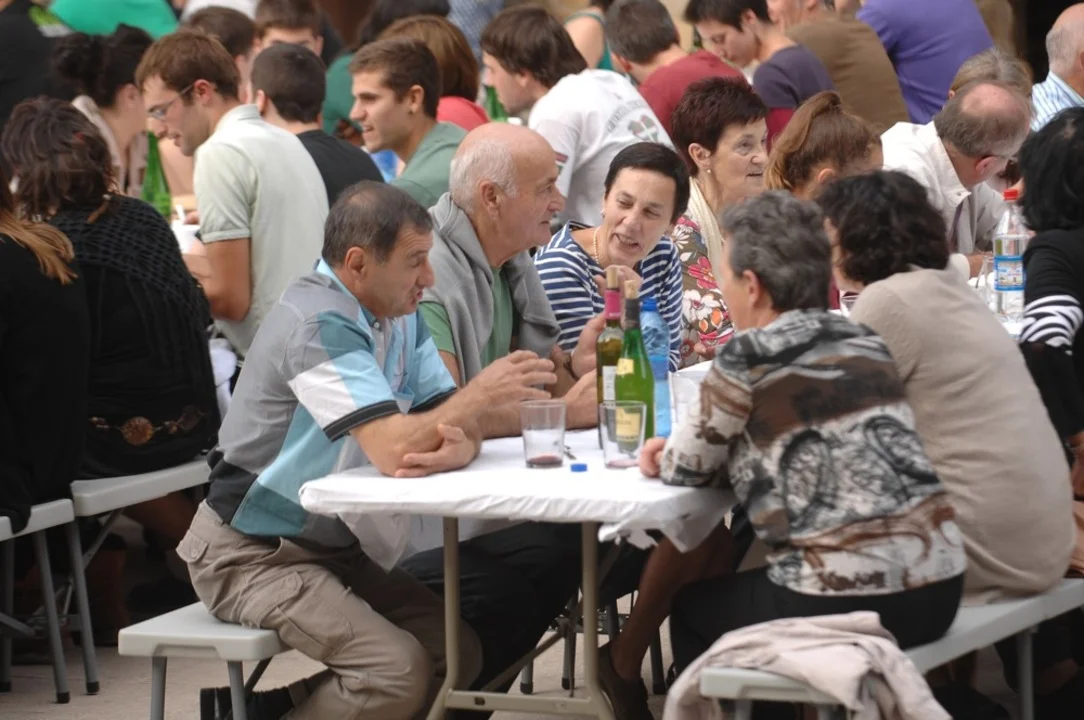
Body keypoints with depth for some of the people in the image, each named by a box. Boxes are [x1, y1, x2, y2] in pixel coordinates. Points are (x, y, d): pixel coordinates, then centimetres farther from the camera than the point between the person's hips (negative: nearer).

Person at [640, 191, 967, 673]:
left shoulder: (749, 357, -10)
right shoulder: (865, 343, 10)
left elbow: (686, 468, 4)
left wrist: (667, 455, 27)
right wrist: (675, 454, 21)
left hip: (843, 605, -7)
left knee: (690, 606, 23)